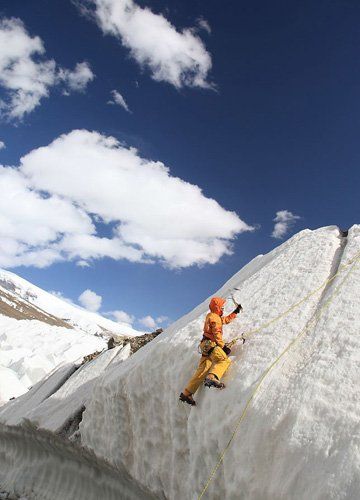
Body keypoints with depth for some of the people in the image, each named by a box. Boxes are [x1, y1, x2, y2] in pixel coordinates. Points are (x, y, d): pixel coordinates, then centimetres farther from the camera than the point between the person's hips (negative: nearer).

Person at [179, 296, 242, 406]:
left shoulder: (216, 317, 27)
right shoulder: (214, 317, -4)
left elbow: (226, 319, 41)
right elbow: (217, 333, -14)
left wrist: (236, 312, 40)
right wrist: (223, 346, -17)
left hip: (207, 346, 9)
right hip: (210, 344, -9)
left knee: (202, 370, 3)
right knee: (224, 360, -23)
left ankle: (186, 393, 1)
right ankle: (212, 378, -45)